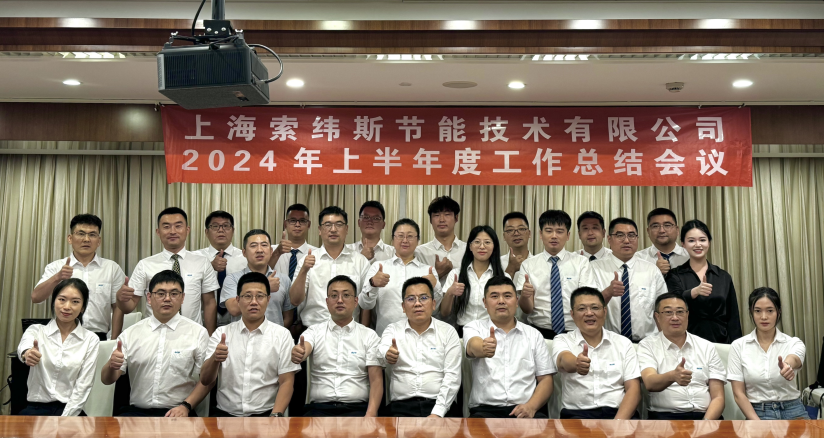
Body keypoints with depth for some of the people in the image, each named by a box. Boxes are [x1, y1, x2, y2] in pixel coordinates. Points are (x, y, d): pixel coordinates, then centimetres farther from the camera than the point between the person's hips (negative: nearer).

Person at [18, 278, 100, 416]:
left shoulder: (91, 340, 4)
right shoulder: (36, 330, 8)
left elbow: (83, 386, -1)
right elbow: (24, 345, -17)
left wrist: (64, 420, -13)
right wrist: (26, 353, -40)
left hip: (70, 410, -1)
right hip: (36, 408, 1)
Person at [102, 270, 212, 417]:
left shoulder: (198, 333, 5)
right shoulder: (130, 334, 11)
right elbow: (107, 380, 7)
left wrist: (186, 406, -11)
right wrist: (112, 365, -15)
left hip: (178, 412, -2)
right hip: (136, 411, 2)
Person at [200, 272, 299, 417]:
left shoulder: (282, 335, 6)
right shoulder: (221, 333, 10)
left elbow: (286, 382, 2)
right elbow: (205, 381, 3)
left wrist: (275, 415, -14)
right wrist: (215, 358, -18)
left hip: (265, 413, -1)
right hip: (226, 413, 1)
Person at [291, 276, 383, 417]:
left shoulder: (369, 336, 11)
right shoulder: (314, 332, 13)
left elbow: (376, 380, 3)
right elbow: (304, 350, -11)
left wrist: (371, 414, -14)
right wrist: (298, 353, -37)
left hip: (356, 409, 0)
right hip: (319, 408, 0)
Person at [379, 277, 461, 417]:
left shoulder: (448, 332, 10)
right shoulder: (393, 330, 12)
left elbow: (452, 376, 2)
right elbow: (381, 349, -10)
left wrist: (437, 413, -10)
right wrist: (387, 355, -35)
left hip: (439, 404, 0)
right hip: (401, 406, 0)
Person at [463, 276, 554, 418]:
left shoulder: (534, 335, 16)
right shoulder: (474, 328, 10)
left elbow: (545, 379, 12)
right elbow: (473, 347, -15)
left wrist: (531, 406, -8)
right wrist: (483, 348, -40)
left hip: (525, 411, 2)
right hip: (485, 409, -1)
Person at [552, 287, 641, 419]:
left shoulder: (623, 343, 13)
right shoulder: (562, 341, 7)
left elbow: (633, 388, 5)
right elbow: (564, 360, -17)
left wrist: (619, 420, -12)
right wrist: (576, 363, -42)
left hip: (617, 412, 2)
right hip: (577, 413, -2)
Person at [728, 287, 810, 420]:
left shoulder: (794, 343, 3)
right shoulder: (739, 346, 2)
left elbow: (794, 360, -23)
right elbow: (738, 393, -1)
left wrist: (787, 365, -47)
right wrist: (757, 423, -14)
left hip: (792, 411, 1)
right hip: (757, 413, -1)